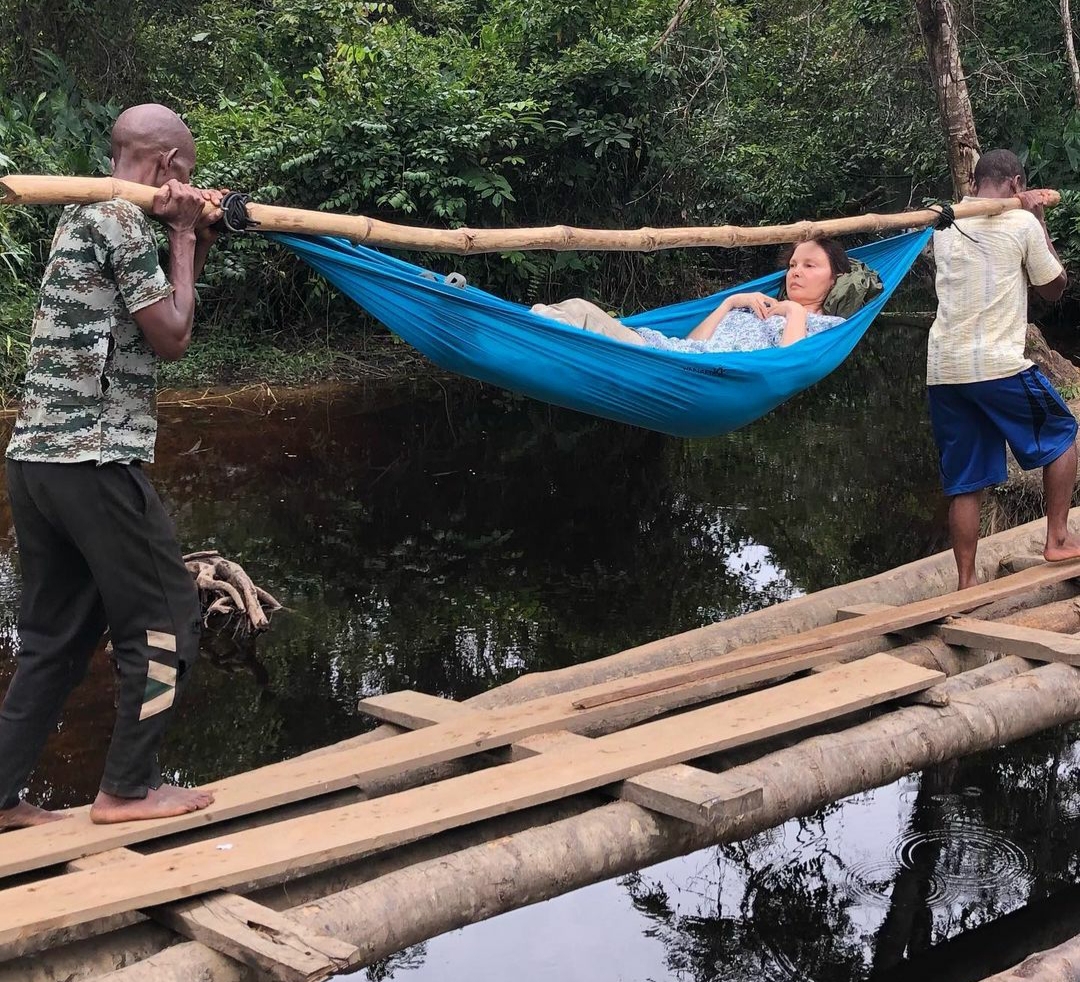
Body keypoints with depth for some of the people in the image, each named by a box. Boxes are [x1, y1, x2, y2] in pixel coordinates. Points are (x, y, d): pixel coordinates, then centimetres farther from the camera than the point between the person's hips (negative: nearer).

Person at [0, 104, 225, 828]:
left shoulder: (82, 217, 20)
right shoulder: (123, 221, -9)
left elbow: (155, 324, 25)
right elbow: (172, 339, -6)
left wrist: (194, 244, 17)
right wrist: (183, 237, 2)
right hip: (96, 462, -9)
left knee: (58, 633, 14)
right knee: (165, 616, 3)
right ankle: (128, 788, 9)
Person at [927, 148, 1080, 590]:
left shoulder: (945, 225, 13)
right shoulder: (1022, 223, -1)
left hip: (943, 370, 5)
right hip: (999, 366, -5)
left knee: (965, 483, 10)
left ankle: (966, 583, 10)